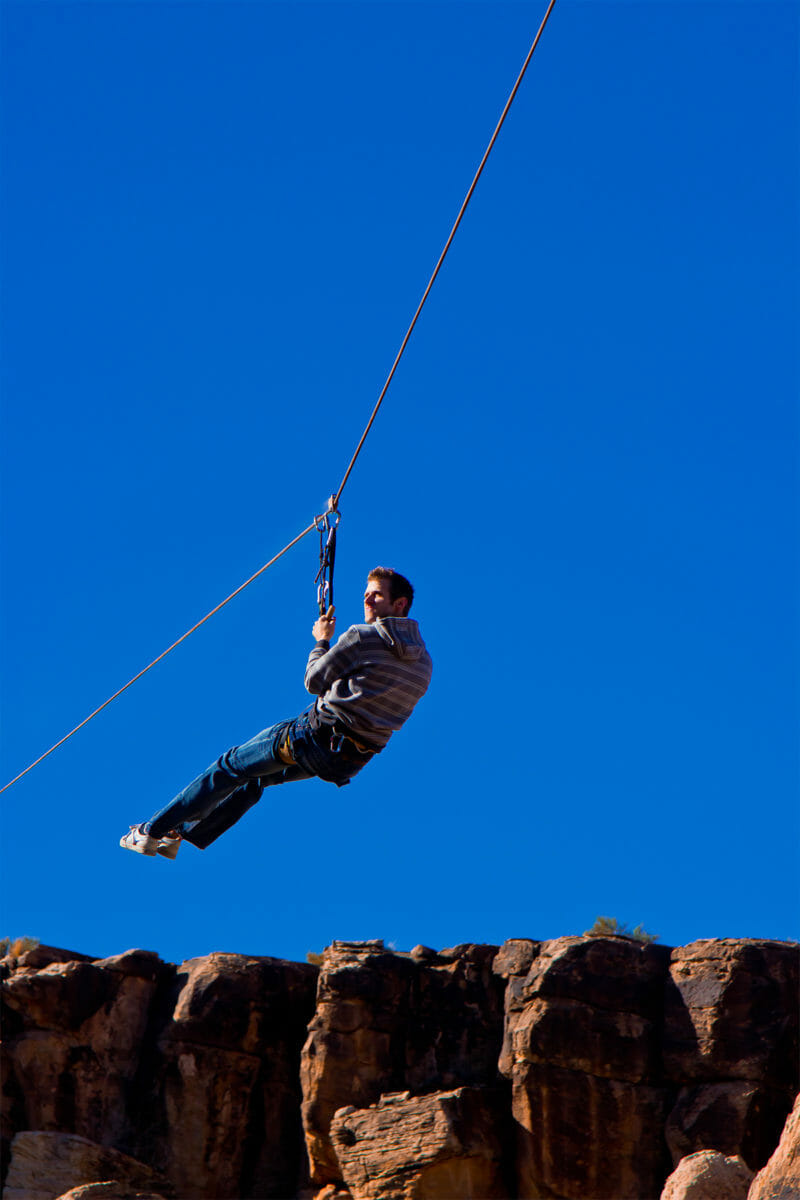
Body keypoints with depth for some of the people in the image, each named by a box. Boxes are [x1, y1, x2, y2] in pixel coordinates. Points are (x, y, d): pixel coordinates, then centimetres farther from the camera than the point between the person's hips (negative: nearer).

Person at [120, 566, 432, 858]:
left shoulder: (362, 637, -14)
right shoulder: (423, 661, 6)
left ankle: (152, 832, 18)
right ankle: (185, 835, 33)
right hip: (353, 762, 7)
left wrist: (321, 641, 11)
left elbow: (314, 681, -7)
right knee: (259, 776, 27)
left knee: (231, 766, 11)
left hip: (317, 735, -7)